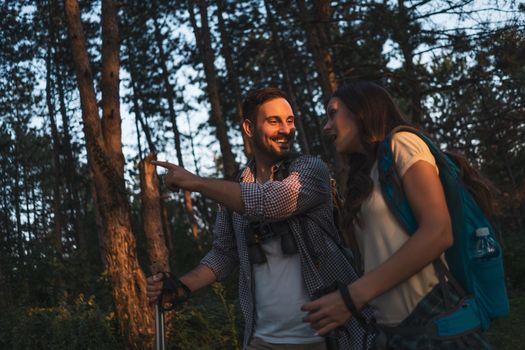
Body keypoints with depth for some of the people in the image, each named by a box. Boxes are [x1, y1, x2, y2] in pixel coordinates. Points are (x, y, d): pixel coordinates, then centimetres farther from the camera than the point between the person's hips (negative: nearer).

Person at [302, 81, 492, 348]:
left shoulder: (401, 144, -5)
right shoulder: (364, 175, 16)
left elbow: (438, 233, -17)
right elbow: (376, 256, 13)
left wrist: (354, 295, -18)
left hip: (433, 323, -7)